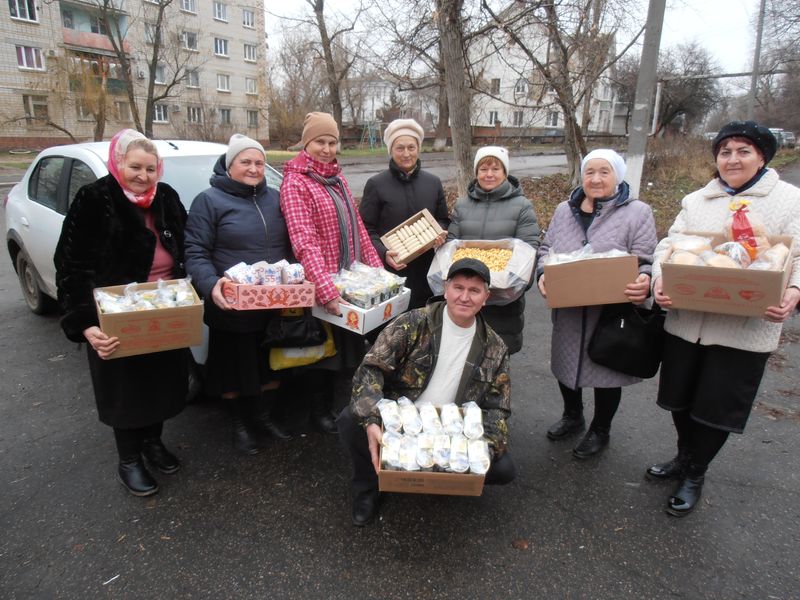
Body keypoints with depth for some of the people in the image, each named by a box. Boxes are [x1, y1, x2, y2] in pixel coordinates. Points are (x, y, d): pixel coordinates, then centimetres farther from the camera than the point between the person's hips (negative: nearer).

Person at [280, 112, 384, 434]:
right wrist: (327, 291, -32)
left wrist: (376, 268, 6)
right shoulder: (295, 183, -13)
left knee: (350, 343, 17)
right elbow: (305, 243, -24)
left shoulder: (337, 179, 10)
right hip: (319, 286, -7)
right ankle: (321, 411, 29)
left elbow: (357, 228, 13)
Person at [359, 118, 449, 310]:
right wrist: (383, 253, -20)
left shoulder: (433, 182, 9)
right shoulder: (376, 184, -2)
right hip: (389, 270, -3)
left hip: (425, 269, 3)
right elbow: (366, 229, -3)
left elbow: (443, 220, 18)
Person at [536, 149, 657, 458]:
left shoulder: (637, 213, -4)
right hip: (567, 311, 4)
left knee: (606, 371, 11)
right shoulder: (564, 210, 9)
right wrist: (543, 274, -8)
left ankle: (600, 431, 35)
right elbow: (545, 250, 13)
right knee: (566, 364, 19)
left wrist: (644, 282, -29)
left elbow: (645, 262, -7)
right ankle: (572, 416, 46)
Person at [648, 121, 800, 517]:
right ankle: (684, 458, 42)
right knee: (680, 398, 16)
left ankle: (694, 476, 30)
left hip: (745, 329, -3)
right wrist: (659, 278, -16)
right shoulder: (695, 201, 12)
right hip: (686, 319, 4)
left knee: (717, 407, 7)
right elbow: (670, 244, 3)